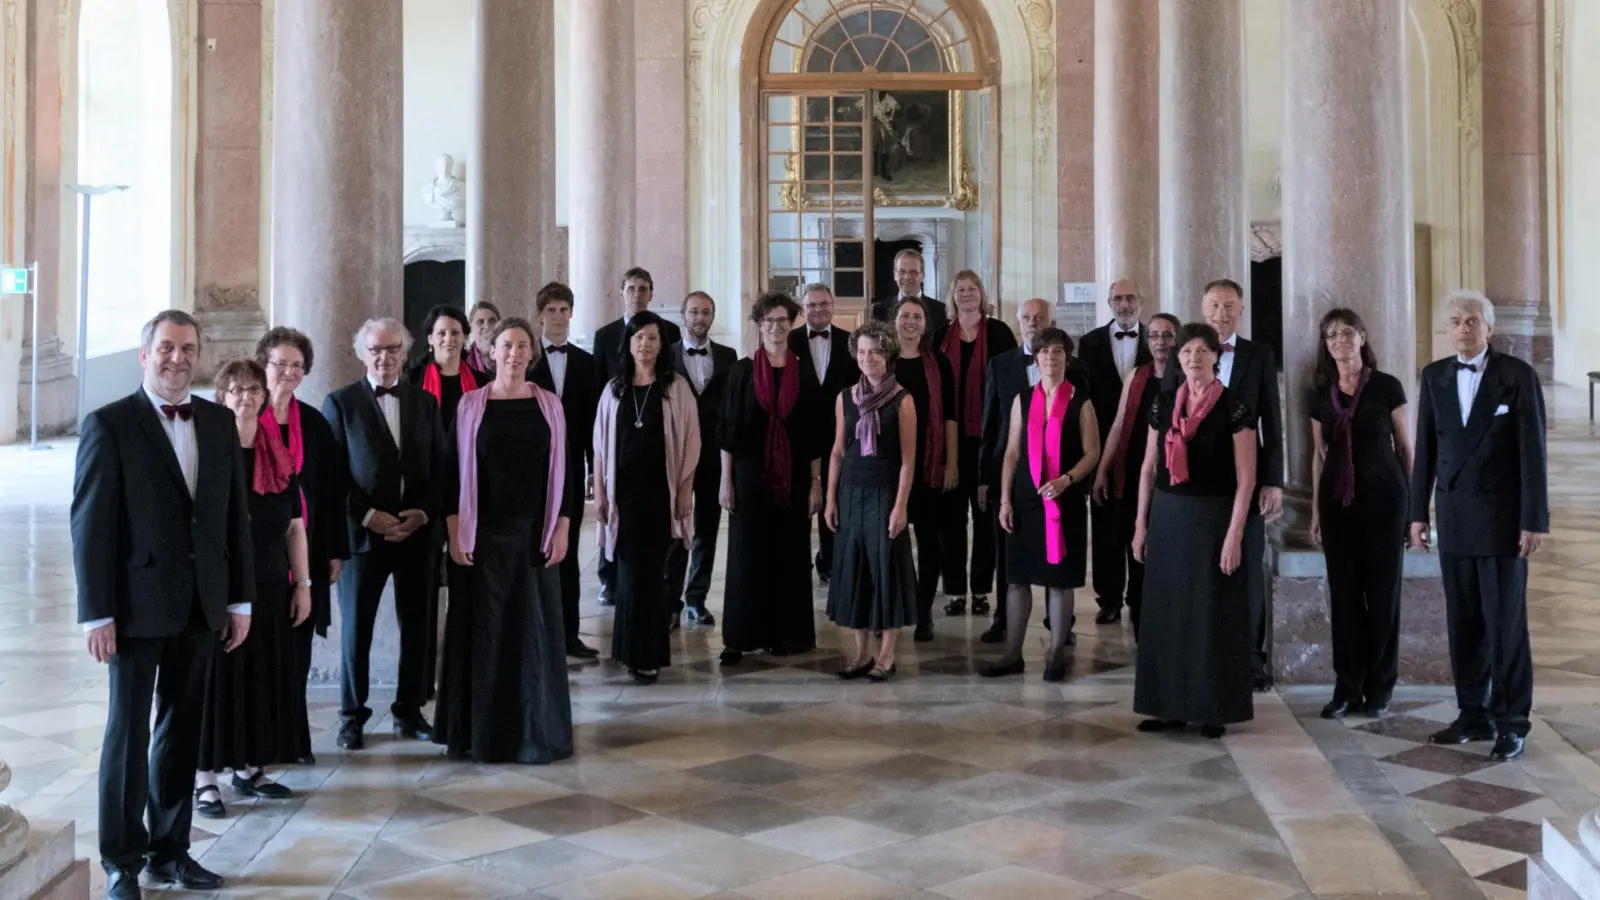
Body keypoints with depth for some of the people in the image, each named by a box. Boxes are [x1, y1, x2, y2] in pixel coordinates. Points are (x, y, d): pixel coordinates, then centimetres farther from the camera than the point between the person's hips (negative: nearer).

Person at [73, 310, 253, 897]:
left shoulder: (219, 422, 8)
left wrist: (240, 599, 7)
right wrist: (97, 614, -13)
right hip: (138, 604, -4)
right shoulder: (109, 425, -6)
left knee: (182, 732, 12)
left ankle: (169, 850, 24)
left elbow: (236, 514, 10)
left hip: (200, 606, 5)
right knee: (128, 733, 5)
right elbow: (90, 524, -9)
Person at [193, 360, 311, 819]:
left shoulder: (278, 454, 9)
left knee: (264, 675, 10)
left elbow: (295, 526, 10)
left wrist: (302, 584, 7)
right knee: (216, 676, 0)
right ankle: (205, 778, 8)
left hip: (270, 587, 5)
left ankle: (249, 768, 23)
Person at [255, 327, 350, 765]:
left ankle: (294, 736, 15)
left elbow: (333, 489, 10)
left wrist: (336, 550, 6)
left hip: (307, 551, 3)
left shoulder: (315, 423, 8)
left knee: (298, 645, 6)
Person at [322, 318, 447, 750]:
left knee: (418, 627, 5)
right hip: (362, 532, -2)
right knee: (356, 628, 5)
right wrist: (366, 516, -13)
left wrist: (424, 512, -7)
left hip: (416, 532, 3)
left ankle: (409, 710, 18)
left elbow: (440, 466, 8)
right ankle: (352, 715, 16)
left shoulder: (425, 402, 10)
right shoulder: (340, 403, 1)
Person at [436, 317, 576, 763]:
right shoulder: (470, 405, 1)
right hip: (483, 533, -1)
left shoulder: (549, 405, 4)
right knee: (483, 630, 3)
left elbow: (562, 470, 5)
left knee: (536, 629, 5)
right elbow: (453, 471, 0)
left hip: (535, 533, 1)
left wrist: (562, 527, -3)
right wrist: (454, 531, -7)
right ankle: (482, 729, 12)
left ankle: (537, 728, 15)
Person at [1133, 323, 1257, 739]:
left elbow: (1246, 479, -10)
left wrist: (1234, 534, -15)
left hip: (1212, 517, -4)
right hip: (1167, 516, 4)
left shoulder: (1233, 408, -7)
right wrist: (1141, 523, 6)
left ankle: (1214, 710, 12)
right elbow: (1149, 467, 10)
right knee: (1167, 611, 7)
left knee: (1213, 613, 2)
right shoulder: (1163, 403, 6)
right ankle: (1171, 705, 16)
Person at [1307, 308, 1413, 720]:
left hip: (1382, 496, -3)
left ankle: (1379, 687, 12)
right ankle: (1347, 688, 10)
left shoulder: (1386, 386, -2)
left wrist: (1413, 501, -2)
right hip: (1337, 500, 3)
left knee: (1383, 591, 2)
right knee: (1343, 592, 3)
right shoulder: (1321, 395, 8)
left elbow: (1405, 446, 1)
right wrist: (1315, 509, 13)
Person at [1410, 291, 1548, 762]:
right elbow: (1426, 449, 9)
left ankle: (1511, 723, 8)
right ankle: (1473, 715, 17)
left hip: (1502, 517, -4)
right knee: (1463, 623, 8)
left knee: (1505, 622, 0)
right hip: (1454, 518, 4)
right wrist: (1418, 512, 6)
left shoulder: (1517, 375, -5)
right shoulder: (1435, 376, 7)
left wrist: (1535, 520, -12)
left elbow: (1533, 451, -8)